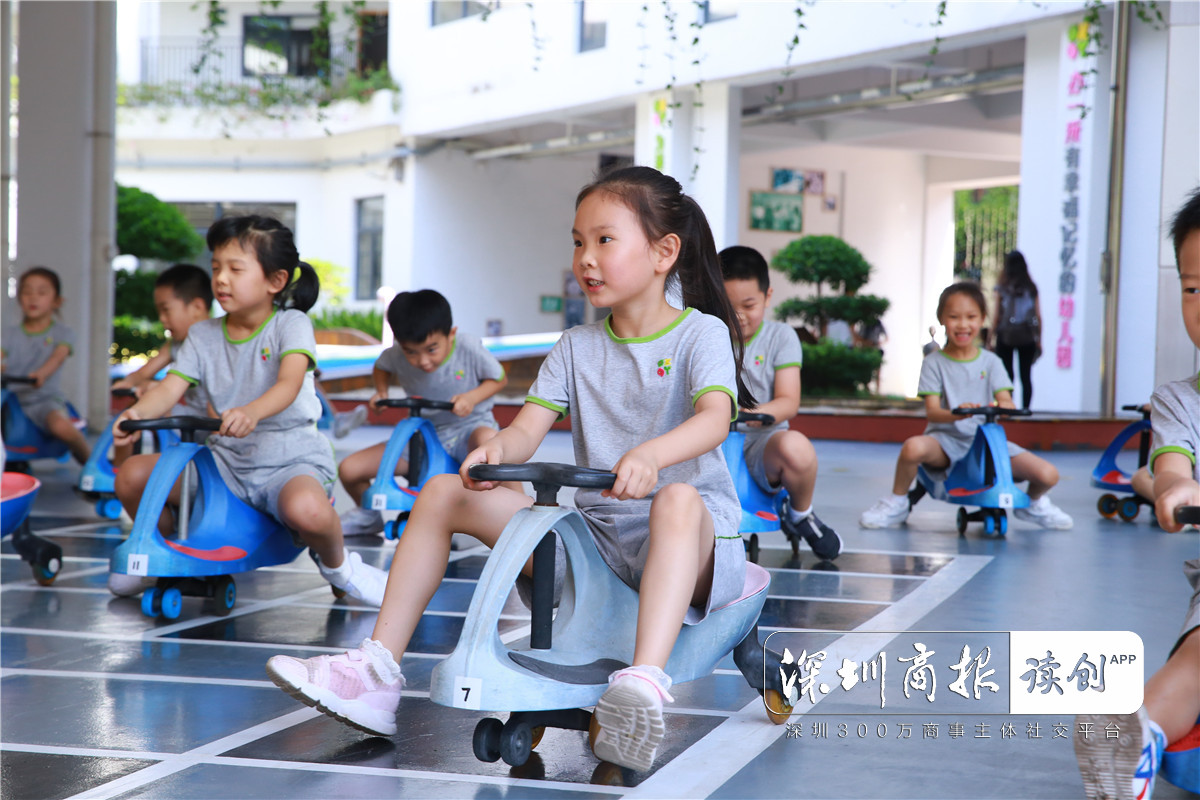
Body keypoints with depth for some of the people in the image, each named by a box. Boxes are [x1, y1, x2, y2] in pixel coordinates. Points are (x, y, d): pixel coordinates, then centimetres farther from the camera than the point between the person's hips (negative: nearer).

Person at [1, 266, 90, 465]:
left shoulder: (62, 333, 6)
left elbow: (58, 356, -13)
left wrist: (40, 374, -36)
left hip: (44, 398, -3)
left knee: (62, 426, -32)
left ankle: (89, 461, -3)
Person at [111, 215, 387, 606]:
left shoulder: (290, 324, -7)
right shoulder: (203, 335, 7)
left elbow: (290, 382, -25)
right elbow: (170, 388, -5)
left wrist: (251, 412, -47)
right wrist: (136, 412, -29)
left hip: (290, 455, -5)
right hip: (226, 457, 5)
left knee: (307, 510, -40)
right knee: (131, 475, -12)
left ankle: (336, 564, -3)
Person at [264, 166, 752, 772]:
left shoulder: (702, 333, -3)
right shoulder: (576, 347, 13)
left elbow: (715, 418, -23)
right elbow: (528, 428, 1)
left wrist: (647, 455, -44)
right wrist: (495, 450, -25)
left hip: (689, 539, -5)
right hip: (591, 528, 5)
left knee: (678, 499, -42)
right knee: (443, 493, -5)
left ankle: (645, 680, -60)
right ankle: (377, 674, -8)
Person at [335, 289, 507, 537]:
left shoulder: (469, 348, -20)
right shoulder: (396, 355, -12)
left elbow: (499, 379, -4)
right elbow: (381, 368, 13)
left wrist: (472, 397, -23)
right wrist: (381, 392, -8)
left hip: (468, 426, -3)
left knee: (487, 438, -45)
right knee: (349, 469, -11)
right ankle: (369, 516, 25)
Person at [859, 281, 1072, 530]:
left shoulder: (990, 362, 7)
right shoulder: (934, 362, 1)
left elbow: (1006, 401, -5)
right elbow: (931, 412, -10)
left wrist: (1003, 407, -32)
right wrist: (955, 414, -34)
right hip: (946, 437, -2)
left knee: (1048, 474, -16)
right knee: (913, 447, -39)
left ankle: (1033, 503, 23)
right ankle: (897, 502, -8)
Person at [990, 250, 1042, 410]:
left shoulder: (1002, 287, -3)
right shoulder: (1031, 288, 2)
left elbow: (997, 316, -3)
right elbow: (1038, 316, 3)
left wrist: (991, 337, 4)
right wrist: (1039, 340, 11)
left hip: (1006, 336, -2)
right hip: (1027, 337, 2)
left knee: (1007, 374, 2)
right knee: (1026, 376, 4)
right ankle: (1025, 408, -1)